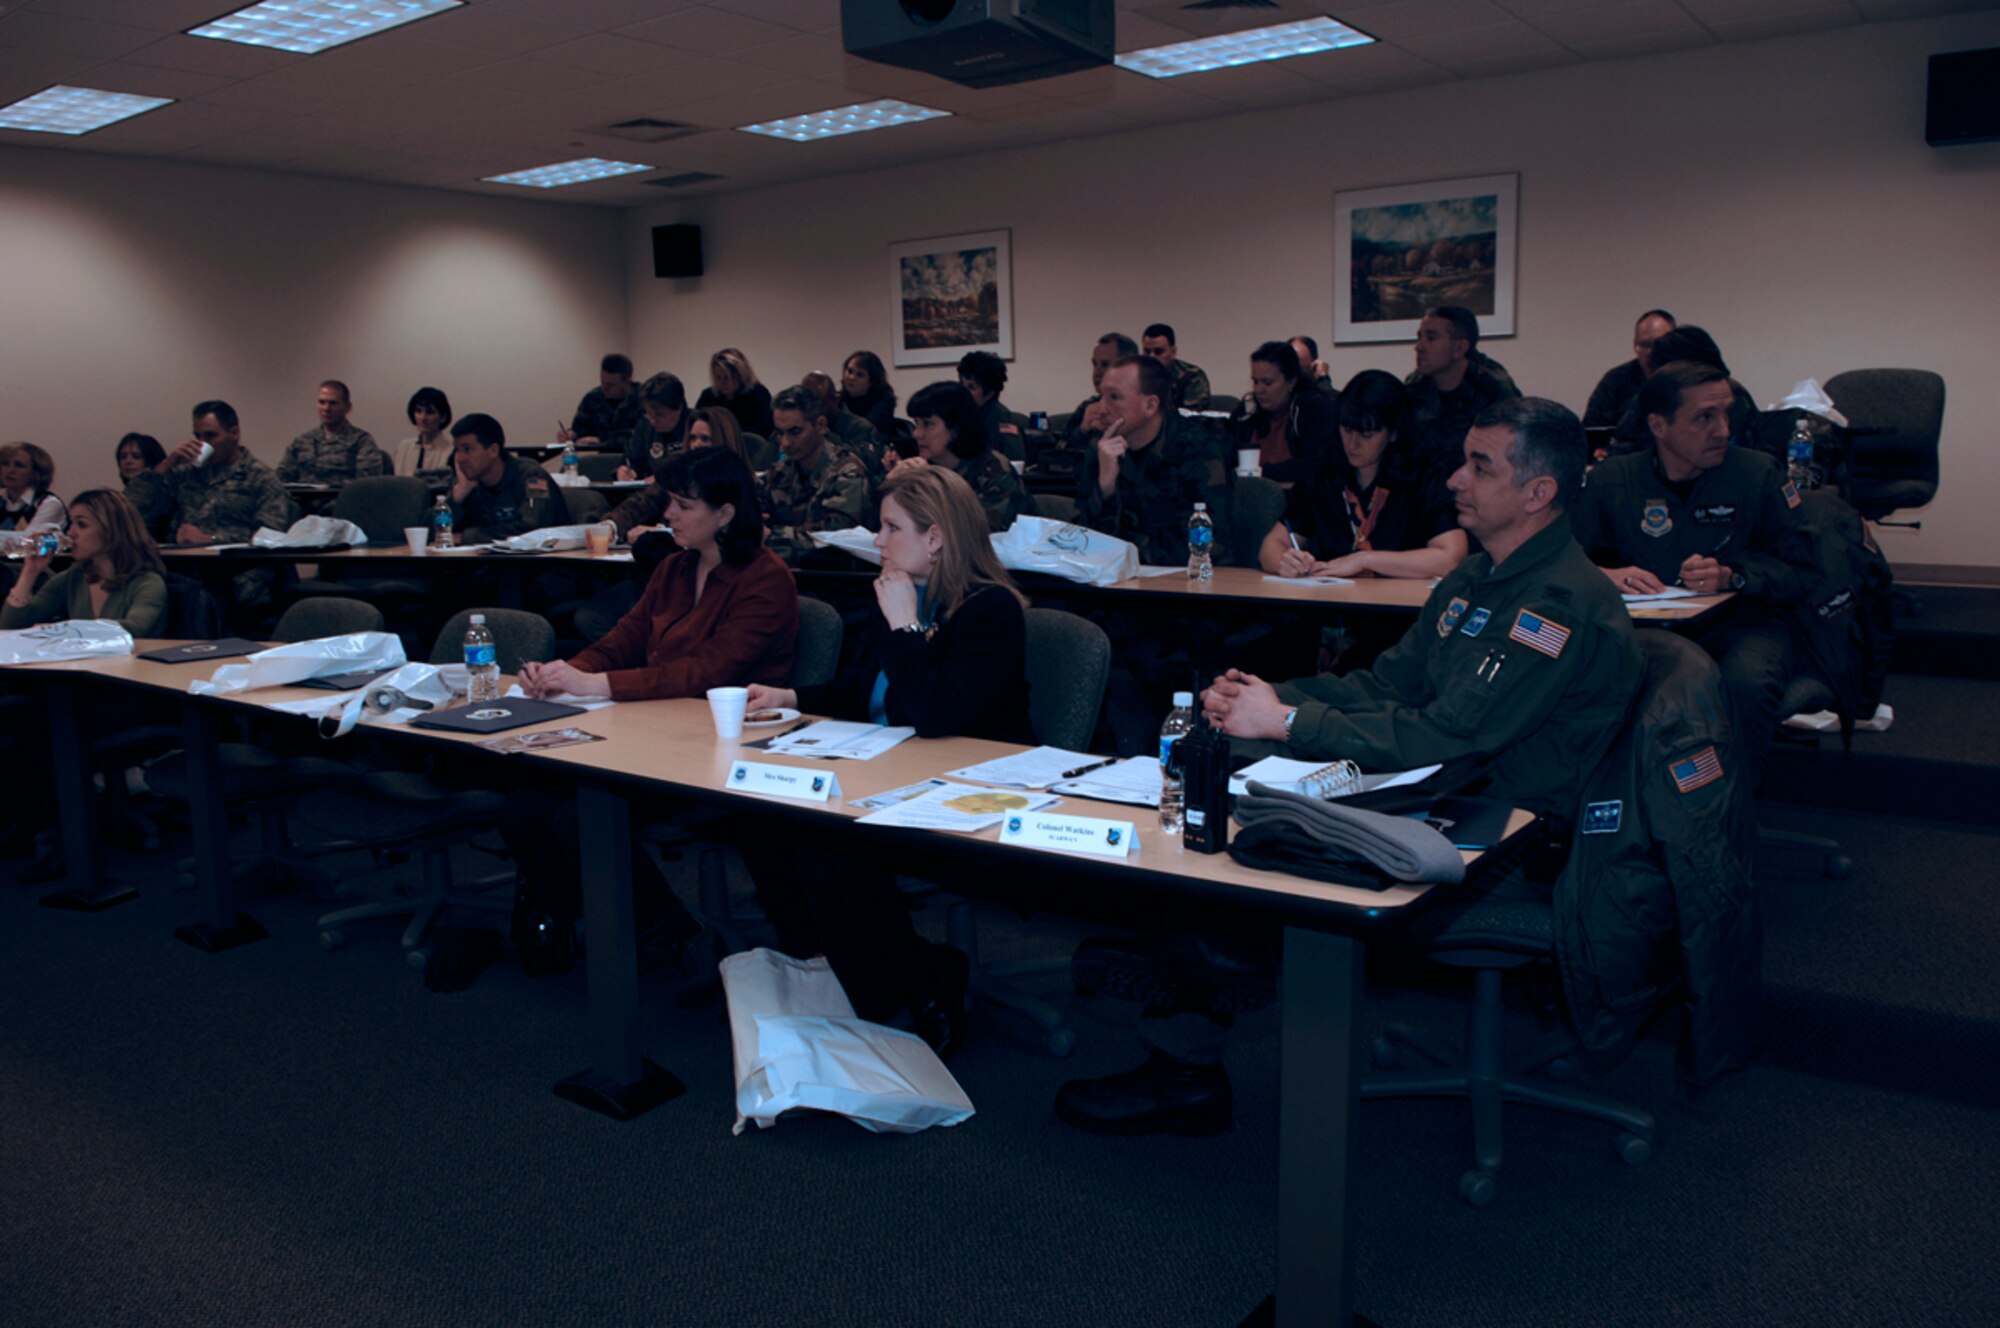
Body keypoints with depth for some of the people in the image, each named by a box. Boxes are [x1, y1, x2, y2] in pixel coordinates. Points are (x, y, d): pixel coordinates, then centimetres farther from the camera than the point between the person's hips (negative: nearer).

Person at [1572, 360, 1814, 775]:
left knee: (1749, 683, -36)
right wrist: (1606, 576, -17)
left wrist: (1732, 577, -17)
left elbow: (1801, 571, 1)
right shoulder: (1610, 481, 6)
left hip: (1741, 622, 0)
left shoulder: (1758, 473, 4)